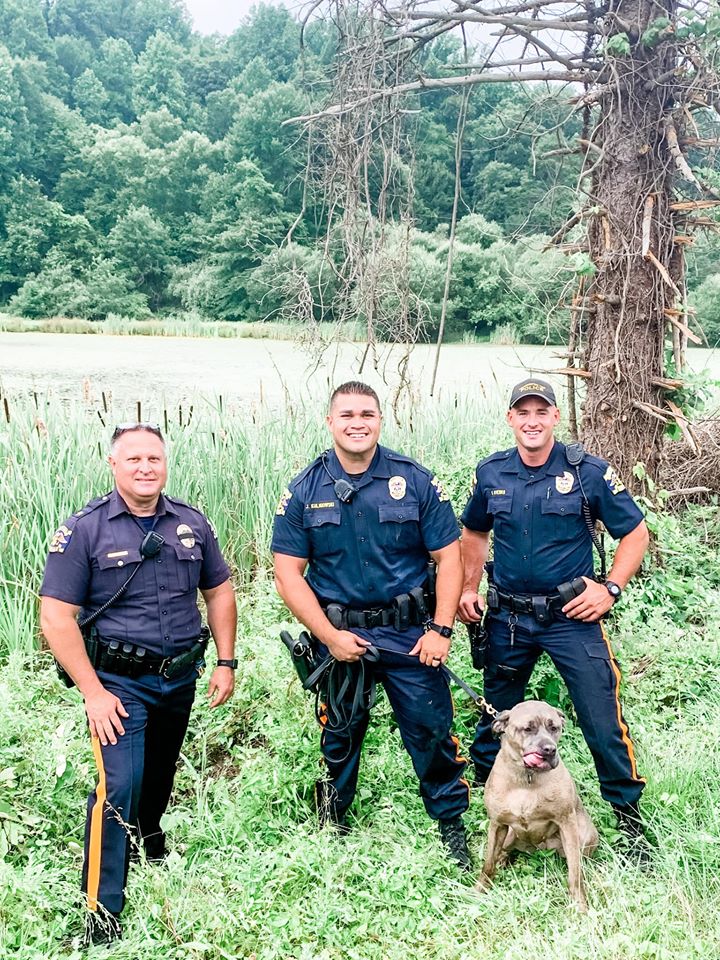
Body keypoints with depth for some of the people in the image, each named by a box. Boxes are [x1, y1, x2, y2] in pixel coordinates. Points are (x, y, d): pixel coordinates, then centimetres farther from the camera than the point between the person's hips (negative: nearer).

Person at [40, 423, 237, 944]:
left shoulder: (191, 523, 0)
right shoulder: (85, 529, -13)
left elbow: (220, 591, 10)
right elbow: (56, 616, -15)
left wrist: (226, 662, 4)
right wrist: (93, 693, -18)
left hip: (181, 679, 5)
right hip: (119, 682, -5)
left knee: (161, 773, 22)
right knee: (119, 786, -14)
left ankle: (150, 838, 52)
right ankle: (102, 911, 0)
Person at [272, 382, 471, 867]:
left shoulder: (416, 481, -4)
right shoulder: (305, 490, -2)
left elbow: (449, 557, -1)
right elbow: (288, 572, -3)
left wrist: (441, 629, -10)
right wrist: (330, 636, -9)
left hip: (410, 634, -1)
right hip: (339, 635, 1)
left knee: (431, 731, 3)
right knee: (341, 734, 15)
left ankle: (451, 823, 24)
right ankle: (333, 823, 37)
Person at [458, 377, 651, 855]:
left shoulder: (589, 471, -9)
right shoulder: (491, 473, 1)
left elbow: (635, 533, -1)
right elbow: (475, 533, 16)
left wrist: (610, 589, -10)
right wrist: (469, 589, 6)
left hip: (572, 616, -3)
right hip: (507, 616, 3)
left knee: (603, 717, -2)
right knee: (497, 711, 17)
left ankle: (628, 812, 17)